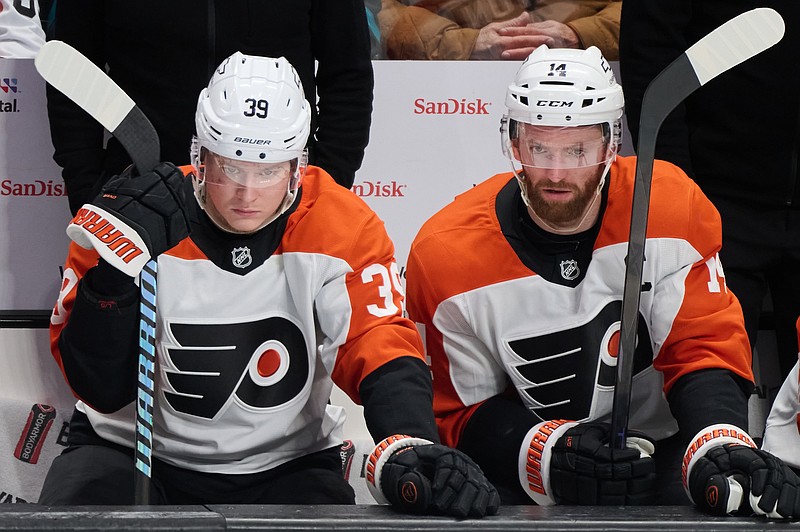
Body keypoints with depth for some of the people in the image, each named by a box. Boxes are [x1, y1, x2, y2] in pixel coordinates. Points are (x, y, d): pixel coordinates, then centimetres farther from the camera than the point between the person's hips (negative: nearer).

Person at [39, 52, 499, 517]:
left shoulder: (343, 229, -9)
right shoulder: (145, 222, -13)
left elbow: (381, 349, -17)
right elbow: (102, 390, -13)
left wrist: (410, 449, -38)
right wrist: (113, 274, -29)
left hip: (284, 465, 2)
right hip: (132, 454, -1)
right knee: (73, 504, -31)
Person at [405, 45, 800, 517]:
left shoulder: (671, 208, -11)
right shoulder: (445, 253, -12)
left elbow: (704, 348, -10)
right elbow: (463, 412, -6)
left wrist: (720, 451, -31)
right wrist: (551, 454, -25)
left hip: (658, 454, 1)